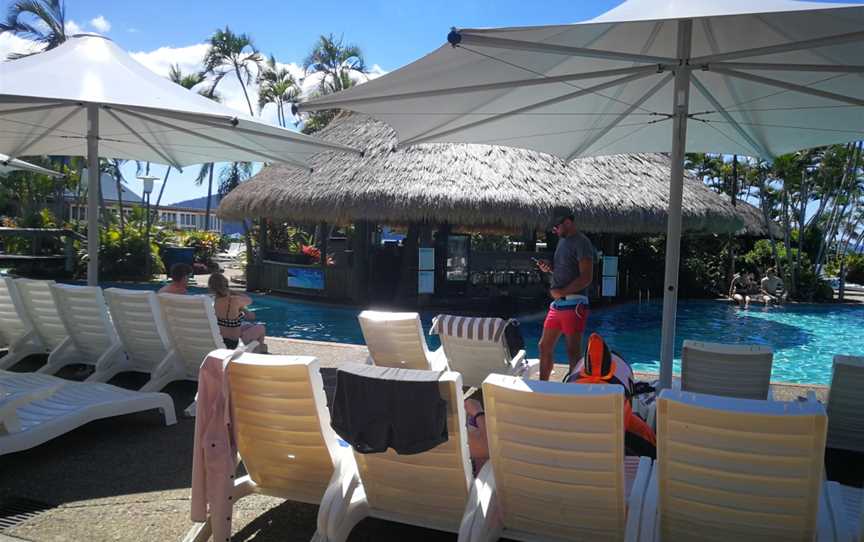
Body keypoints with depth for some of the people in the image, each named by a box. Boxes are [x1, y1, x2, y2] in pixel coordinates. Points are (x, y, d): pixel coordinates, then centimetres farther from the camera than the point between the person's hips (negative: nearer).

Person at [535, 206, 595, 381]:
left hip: (574, 305, -9)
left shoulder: (581, 243, -11)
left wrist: (561, 292, -17)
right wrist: (549, 268, 7)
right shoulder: (563, 241, 17)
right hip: (557, 304, 9)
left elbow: (586, 278, -18)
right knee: (545, 346, 13)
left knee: (573, 351, -3)